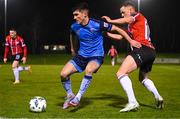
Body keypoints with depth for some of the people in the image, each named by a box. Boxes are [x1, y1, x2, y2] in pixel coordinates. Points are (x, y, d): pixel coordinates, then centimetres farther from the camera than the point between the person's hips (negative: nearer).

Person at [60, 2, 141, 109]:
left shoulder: (97, 24, -19)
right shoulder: (74, 26, -5)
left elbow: (117, 29, -11)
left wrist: (131, 40, -13)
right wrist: (72, 48, 27)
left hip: (96, 56, -5)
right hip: (81, 55, 5)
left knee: (89, 70, -38)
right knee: (63, 74, -12)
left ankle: (78, 98, -27)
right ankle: (70, 96, 12)